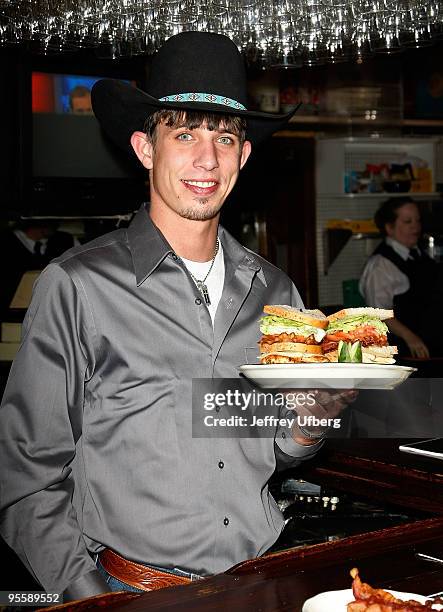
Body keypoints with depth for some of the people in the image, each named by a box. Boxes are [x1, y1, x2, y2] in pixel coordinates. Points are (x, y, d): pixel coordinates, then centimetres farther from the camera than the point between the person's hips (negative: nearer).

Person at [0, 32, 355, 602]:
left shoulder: (275, 291, 5)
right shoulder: (77, 286, -9)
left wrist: (311, 418, -4)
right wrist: (90, 596, -13)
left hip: (261, 583, 4)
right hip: (132, 592, -4)